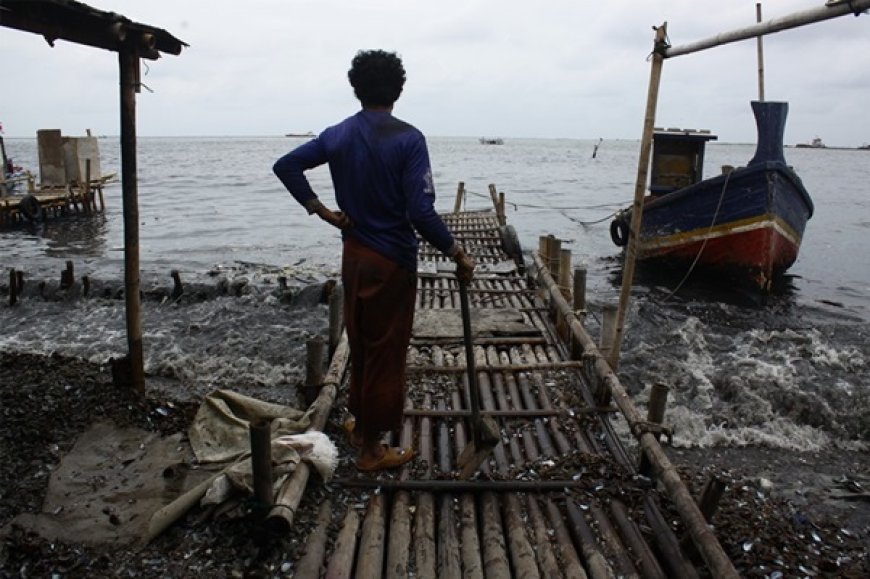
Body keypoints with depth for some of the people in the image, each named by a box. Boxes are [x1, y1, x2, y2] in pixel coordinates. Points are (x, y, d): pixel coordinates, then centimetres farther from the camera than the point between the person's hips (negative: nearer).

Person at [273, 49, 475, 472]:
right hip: (392, 261, -6)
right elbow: (421, 211, -23)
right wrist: (457, 253, -13)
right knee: (386, 351, 5)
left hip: (353, 255, 6)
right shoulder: (408, 139, -15)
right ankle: (372, 448, 18)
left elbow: (285, 165, 1)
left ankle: (361, 423, 37)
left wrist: (320, 210, 2)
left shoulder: (337, 136, 3)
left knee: (360, 343, 21)